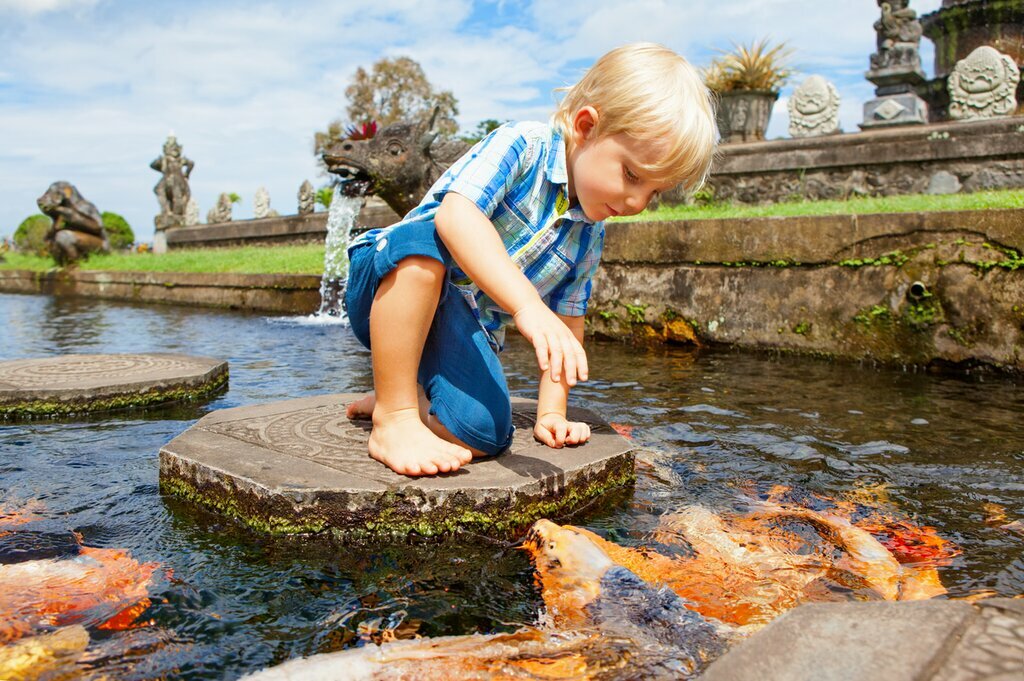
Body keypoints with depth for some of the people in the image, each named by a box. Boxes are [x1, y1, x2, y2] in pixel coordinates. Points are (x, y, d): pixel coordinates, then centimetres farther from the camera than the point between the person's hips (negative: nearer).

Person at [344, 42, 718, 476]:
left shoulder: (590, 236, 6)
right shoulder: (521, 145, -15)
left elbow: (567, 322, 13)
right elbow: (455, 215, -34)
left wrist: (551, 413, 4)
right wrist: (528, 306, -46)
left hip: (468, 333, 5)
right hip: (391, 285, -4)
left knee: (484, 436, -20)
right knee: (423, 238, -39)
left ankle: (415, 396, 12)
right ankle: (393, 417, -28)